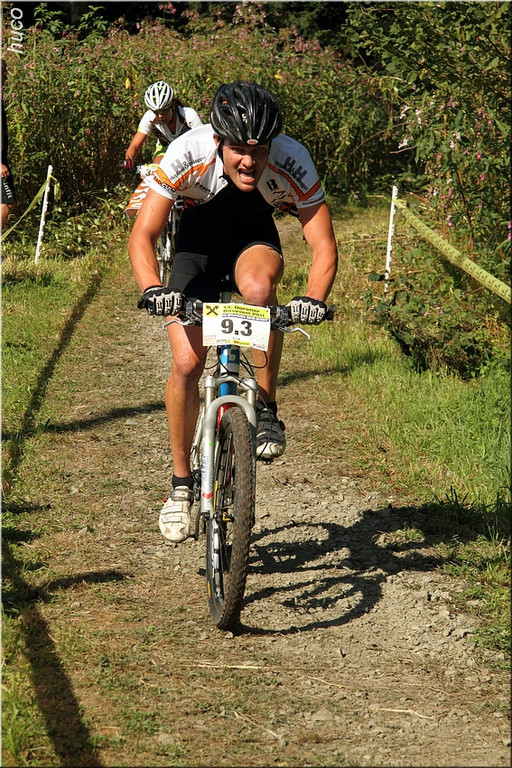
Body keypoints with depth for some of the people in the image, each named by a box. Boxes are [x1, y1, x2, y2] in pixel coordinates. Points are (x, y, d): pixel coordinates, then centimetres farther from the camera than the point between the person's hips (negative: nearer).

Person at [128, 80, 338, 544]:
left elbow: (324, 248, -29)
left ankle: (267, 413, -18)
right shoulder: (188, 154, -33)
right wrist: (152, 289, -49)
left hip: (256, 237, 0)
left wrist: (315, 299, -48)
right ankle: (181, 484, 8)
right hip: (200, 236, 0)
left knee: (259, 287, -37)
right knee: (187, 363, -12)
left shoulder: (293, 162, -32)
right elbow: (143, 235, -30)